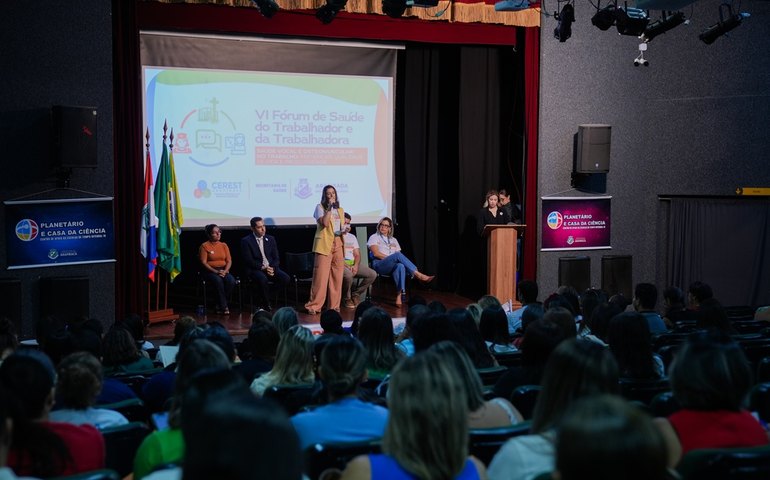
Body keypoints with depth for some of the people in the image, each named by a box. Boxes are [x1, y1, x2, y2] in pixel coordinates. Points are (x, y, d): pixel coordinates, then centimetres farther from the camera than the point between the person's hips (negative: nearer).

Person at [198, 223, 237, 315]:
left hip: (223, 270, 4)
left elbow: (229, 261, 7)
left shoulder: (224, 245, 13)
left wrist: (225, 271, -13)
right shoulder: (204, 246, 0)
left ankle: (219, 305, -16)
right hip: (210, 271, -4)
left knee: (231, 281, -28)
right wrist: (215, 271, -19)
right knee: (218, 281, -36)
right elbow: (203, 262, -7)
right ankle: (224, 307, -28)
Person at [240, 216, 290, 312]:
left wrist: (272, 268, -11)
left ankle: (267, 296, -4)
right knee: (263, 279, -37)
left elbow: (276, 258, 10)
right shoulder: (246, 241, -1)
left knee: (285, 278, -23)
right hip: (255, 269, -4)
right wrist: (263, 268, -19)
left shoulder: (270, 239, 13)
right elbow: (249, 261, -8)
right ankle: (267, 304, -17)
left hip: (271, 268, 4)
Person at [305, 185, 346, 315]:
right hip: (324, 244, -6)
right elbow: (325, 223, -14)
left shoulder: (340, 210, 19)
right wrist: (329, 207, -12)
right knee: (321, 275, -10)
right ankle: (314, 305, -6)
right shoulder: (320, 207, 1)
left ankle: (334, 305, 10)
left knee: (337, 276, 3)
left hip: (338, 244, 6)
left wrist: (344, 231, 1)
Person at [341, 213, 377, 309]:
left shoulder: (352, 237, 22)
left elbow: (357, 254, 15)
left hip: (353, 264, 7)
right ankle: (346, 299, -13)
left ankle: (355, 294, 2)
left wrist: (356, 266, -7)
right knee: (348, 275, -39)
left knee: (373, 274, -12)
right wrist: (346, 266, -20)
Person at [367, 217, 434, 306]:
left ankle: (400, 295, -52)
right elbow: (376, 253, -2)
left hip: (392, 267, 3)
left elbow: (399, 256, 17)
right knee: (398, 255, -34)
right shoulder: (374, 237, 14)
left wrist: (395, 259, -8)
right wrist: (391, 258, -11)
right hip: (379, 265, -3)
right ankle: (418, 275, -38)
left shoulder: (393, 240, 27)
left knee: (400, 266, -38)